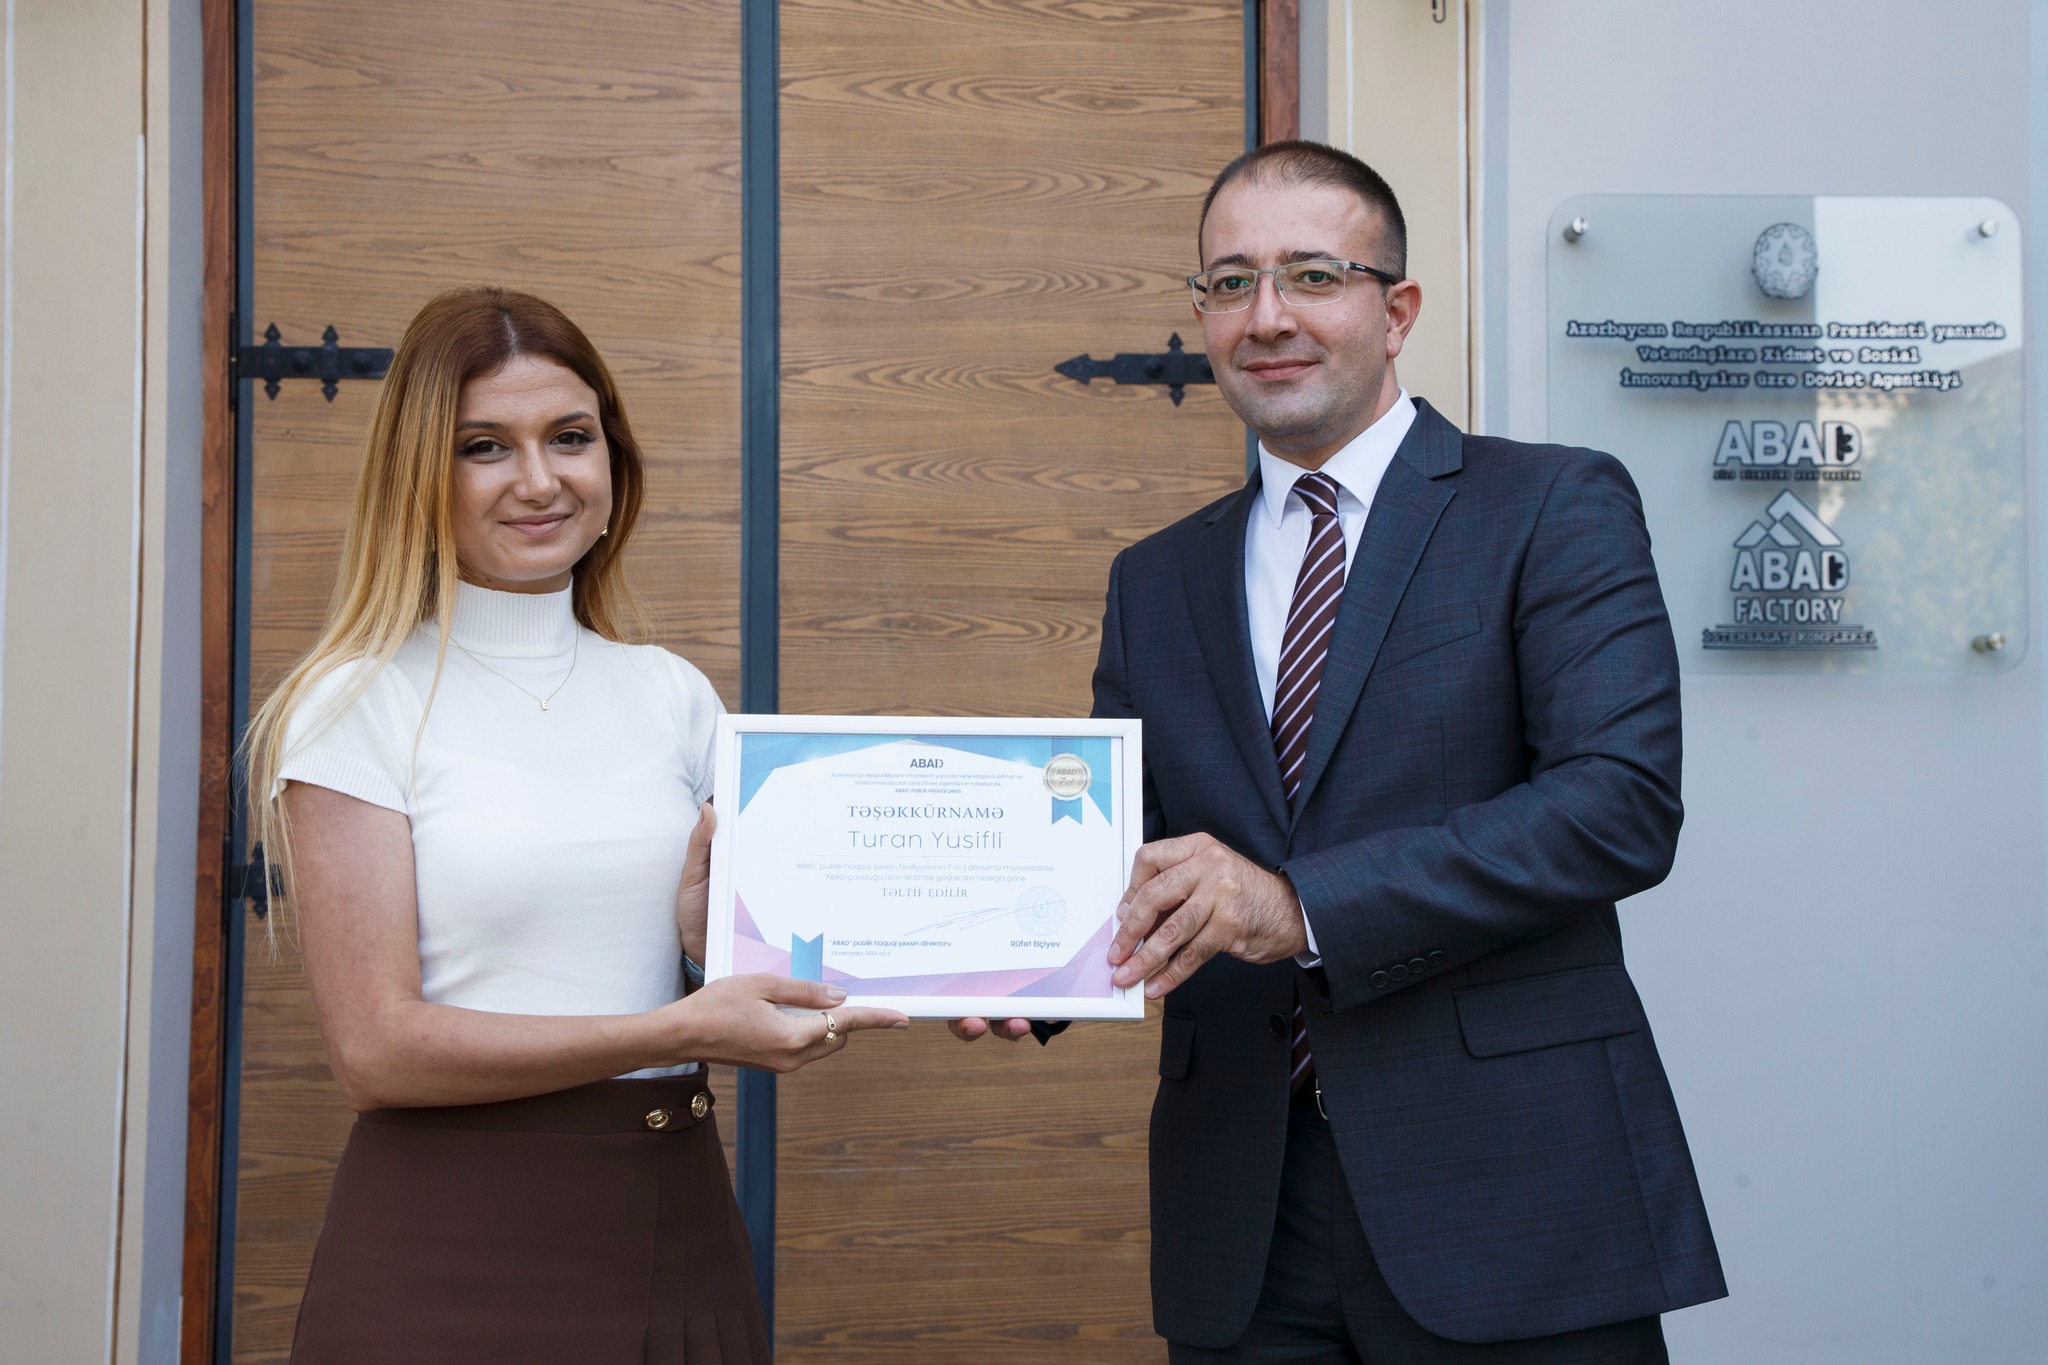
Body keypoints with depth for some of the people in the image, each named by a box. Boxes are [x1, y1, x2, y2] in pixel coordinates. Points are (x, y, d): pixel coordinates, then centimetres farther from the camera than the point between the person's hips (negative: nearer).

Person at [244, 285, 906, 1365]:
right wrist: (678, 1031, -20)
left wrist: (708, 925, -9)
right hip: (450, 1251, -4)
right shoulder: (359, 705, -6)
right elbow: (377, 1048, -13)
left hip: (676, 1230, 5)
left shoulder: (675, 696, 8)